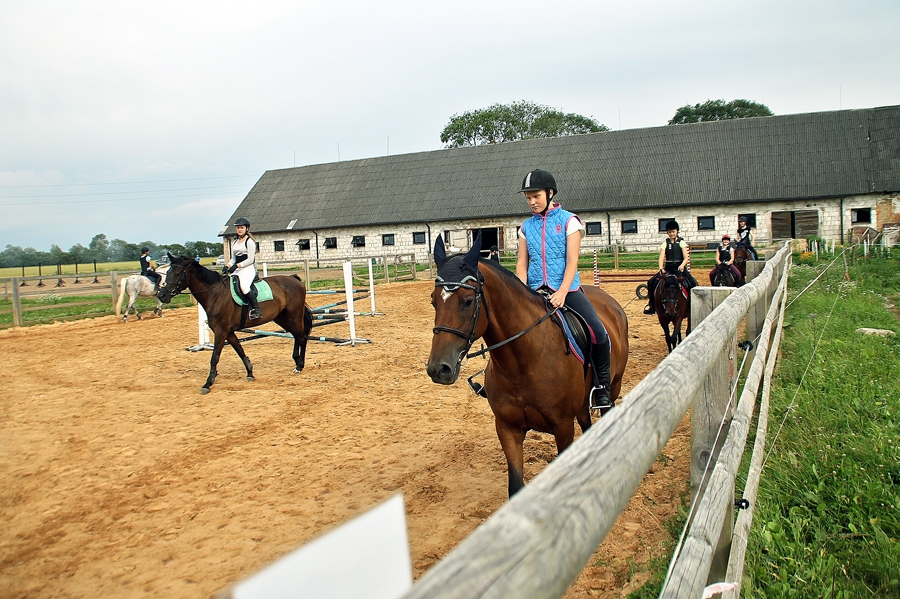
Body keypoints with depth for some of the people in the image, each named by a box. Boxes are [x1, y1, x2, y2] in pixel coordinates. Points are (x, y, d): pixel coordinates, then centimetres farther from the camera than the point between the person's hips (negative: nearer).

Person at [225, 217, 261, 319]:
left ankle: (256, 309, -24)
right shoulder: (234, 242, 19)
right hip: (237, 270, 8)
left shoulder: (249, 241, -4)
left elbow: (250, 260, -11)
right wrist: (227, 266, 0)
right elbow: (233, 259, 20)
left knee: (244, 287, -32)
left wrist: (237, 265, -19)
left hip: (248, 269, -8)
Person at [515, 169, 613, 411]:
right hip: (535, 291, 4)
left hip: (567, 289, -3)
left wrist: (562, 293, -22)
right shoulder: (526, 227, 10)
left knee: (598, 333, -19)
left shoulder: (568, 221, 0)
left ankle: (602, 387, 0)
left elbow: (572, 260, -8)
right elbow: (522, 263, 7)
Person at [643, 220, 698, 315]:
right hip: (668, 268, 2)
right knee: (652, 282, -14)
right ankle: (650, 303, -1)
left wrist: (682, 266, -25)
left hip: (680, 267, -2)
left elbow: (686, 257, -5)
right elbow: (661, 257, -2)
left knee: (693, 283, -26)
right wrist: (661, 269, -20)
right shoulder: (665, 243, 8)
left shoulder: (681, 242, 3)